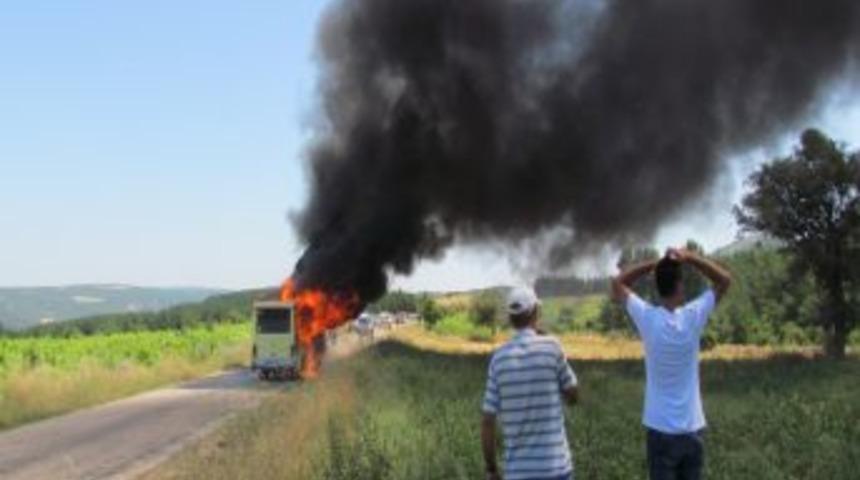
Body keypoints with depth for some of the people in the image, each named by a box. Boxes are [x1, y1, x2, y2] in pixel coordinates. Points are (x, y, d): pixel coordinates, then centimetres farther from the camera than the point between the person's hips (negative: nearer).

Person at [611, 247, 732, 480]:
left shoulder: (647, 318, -12)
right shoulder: (693, 316, -11)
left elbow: (617, 284, 5)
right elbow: (725, 280, 3)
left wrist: (653, 264, 1)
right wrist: (690, 258, -3)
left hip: (660, 429, -1)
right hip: (692, 428, 1)